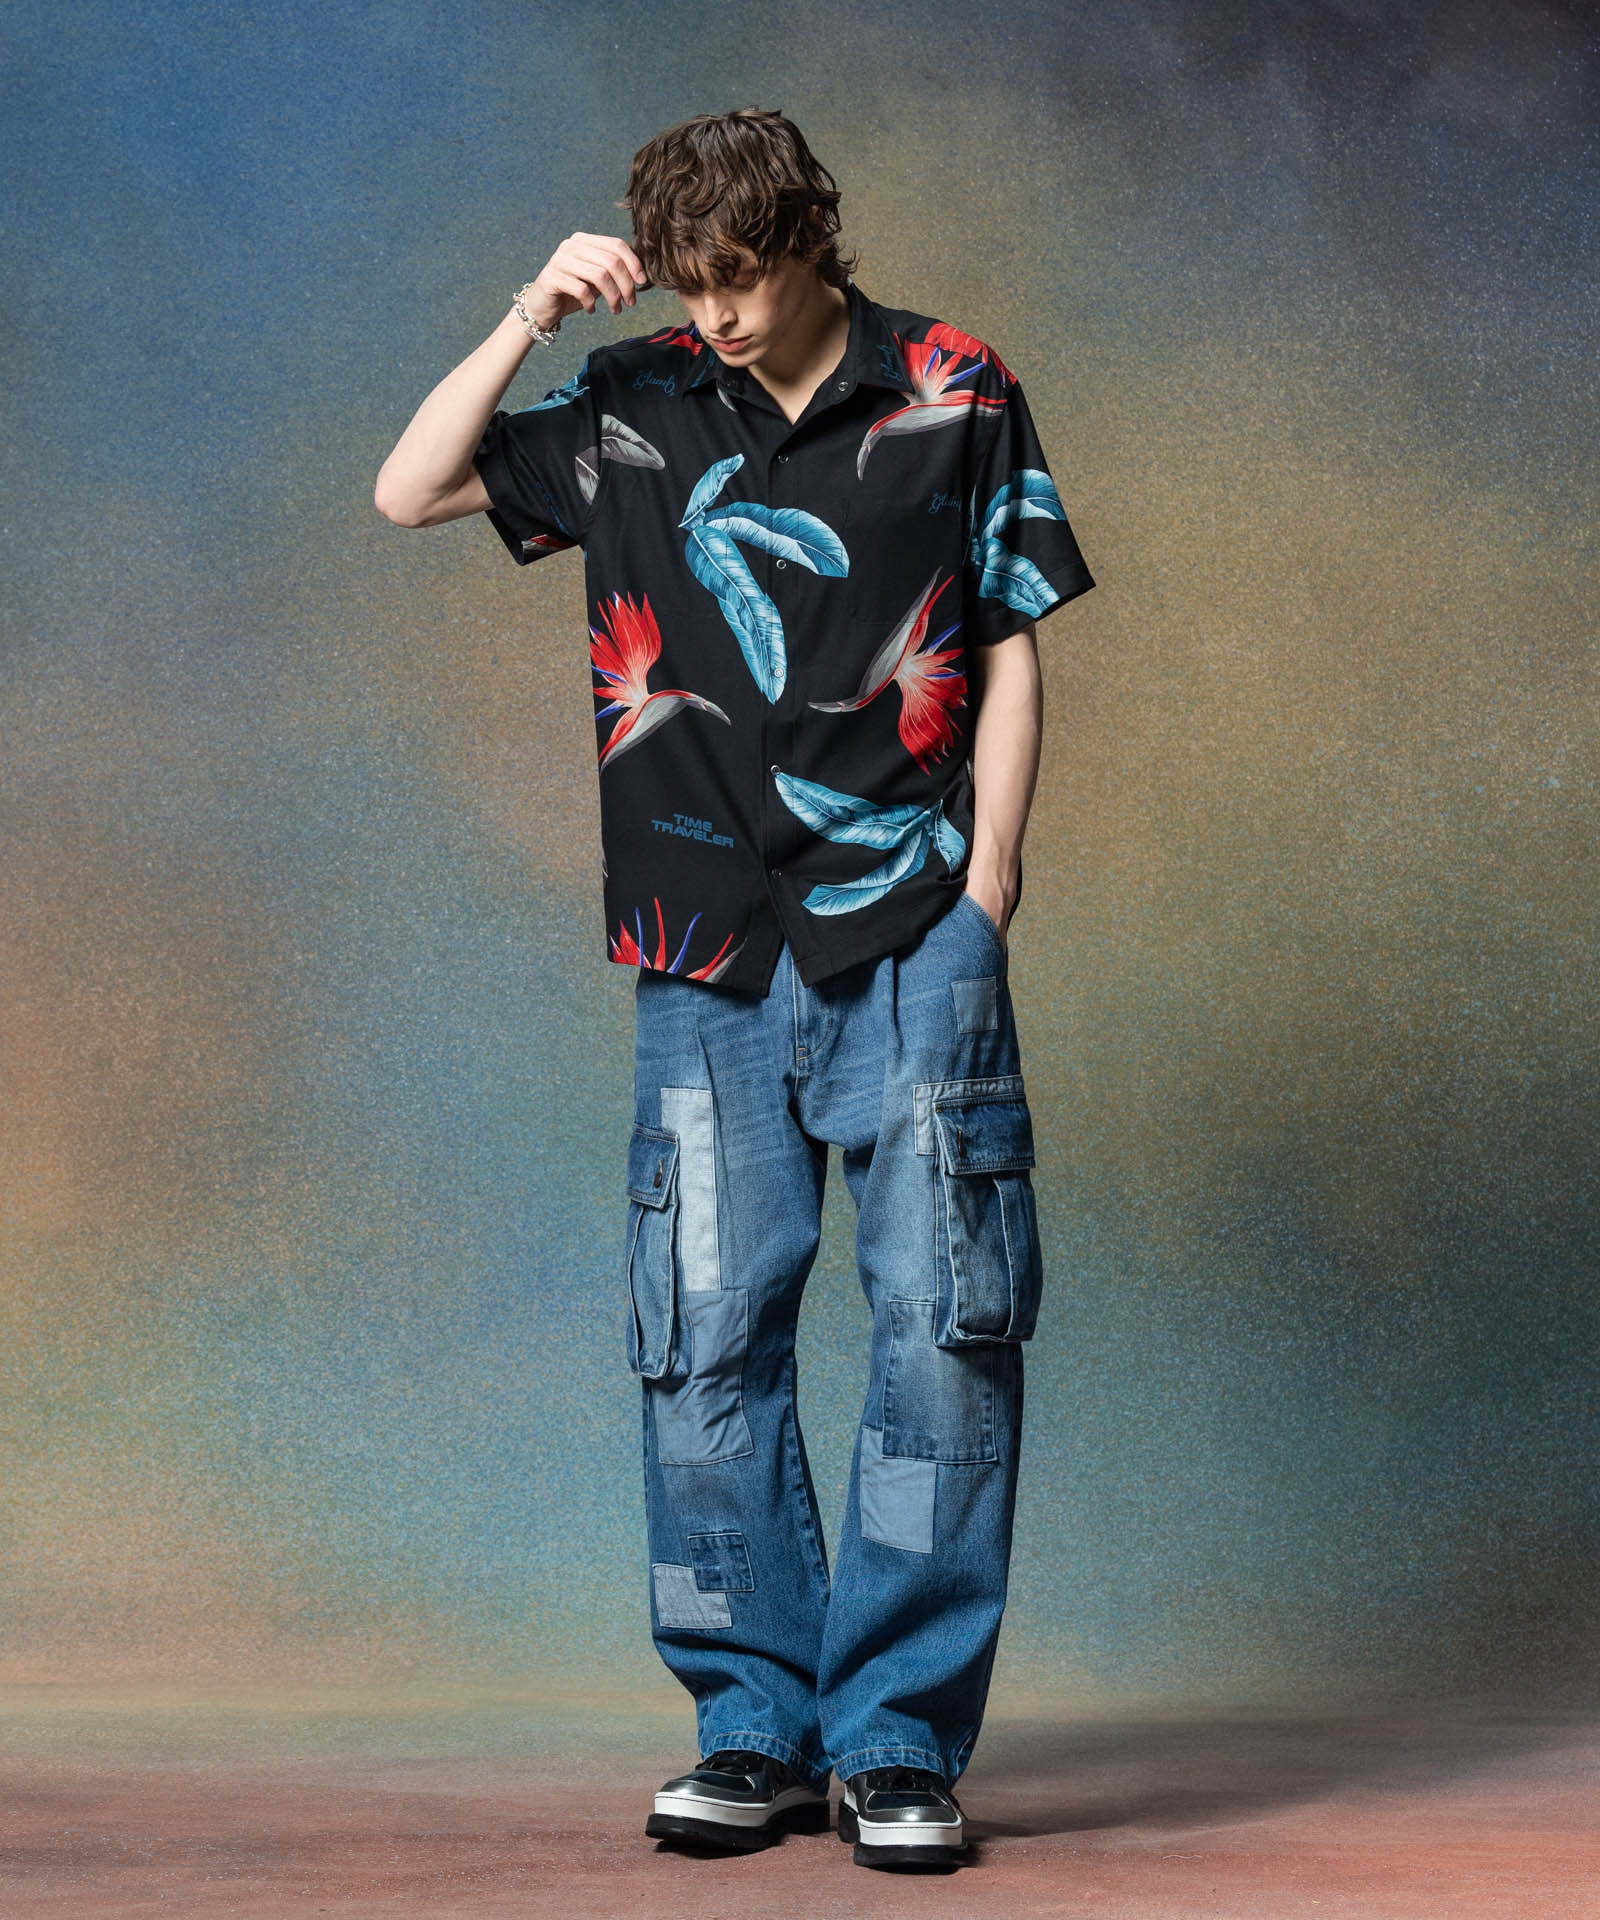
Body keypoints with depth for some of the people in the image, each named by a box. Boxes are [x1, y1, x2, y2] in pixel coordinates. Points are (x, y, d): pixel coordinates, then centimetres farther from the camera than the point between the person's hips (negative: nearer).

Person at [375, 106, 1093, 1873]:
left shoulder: (953, 397, 5)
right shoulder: (635, 409, 8)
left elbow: (1009, 651, 8)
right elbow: (410, 492, 8)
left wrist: (984, 888, 0)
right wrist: (530, 319, -3)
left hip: (911, 936, -2)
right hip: (707, 950, 2)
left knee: (943, 1324, -5)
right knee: (708, 1338, 1)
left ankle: (898, 1741, 3)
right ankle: (755, 1727, 12)